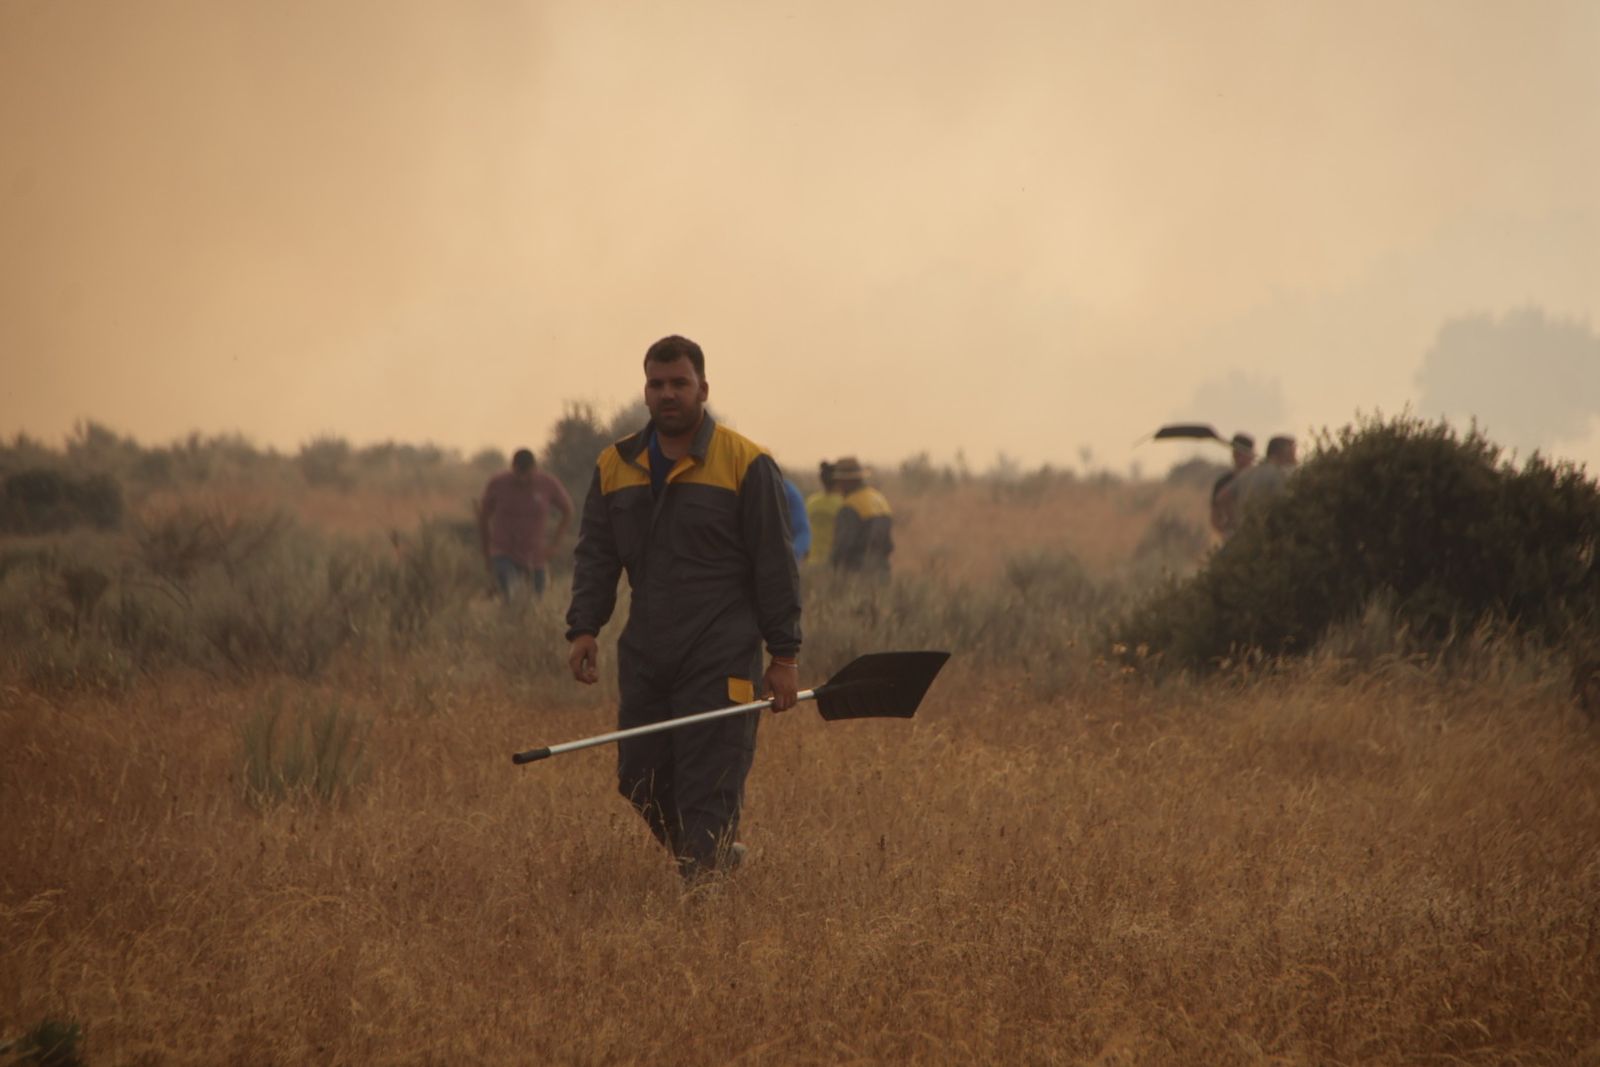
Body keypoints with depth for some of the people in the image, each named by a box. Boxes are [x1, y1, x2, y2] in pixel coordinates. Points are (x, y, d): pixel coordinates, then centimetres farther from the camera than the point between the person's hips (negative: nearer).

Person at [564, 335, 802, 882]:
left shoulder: (746, 464, -2)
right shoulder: (616, 466, 12)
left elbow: (775, 565, -2)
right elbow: (596, 555, 13)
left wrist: (784, 655, -6)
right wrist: (583, 627, -2)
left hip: (719, 662, -5)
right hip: (645, 659, 5)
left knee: (708, 788, -8)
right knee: (640, 780, 7)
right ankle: (715, 856, 27)